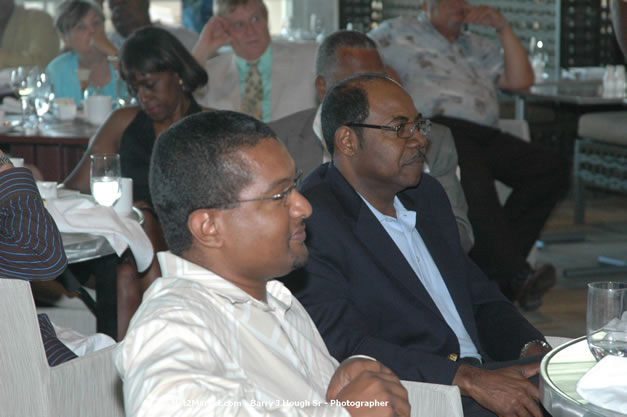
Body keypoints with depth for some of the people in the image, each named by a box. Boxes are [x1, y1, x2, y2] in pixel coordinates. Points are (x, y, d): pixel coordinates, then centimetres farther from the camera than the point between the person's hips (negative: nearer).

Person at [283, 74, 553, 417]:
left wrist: (534, 349, 1)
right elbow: (344, 346, -20)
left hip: (485, 377, 8)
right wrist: (470, 380, -25)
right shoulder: (309, 221, -10)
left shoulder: (427, 194, 17)